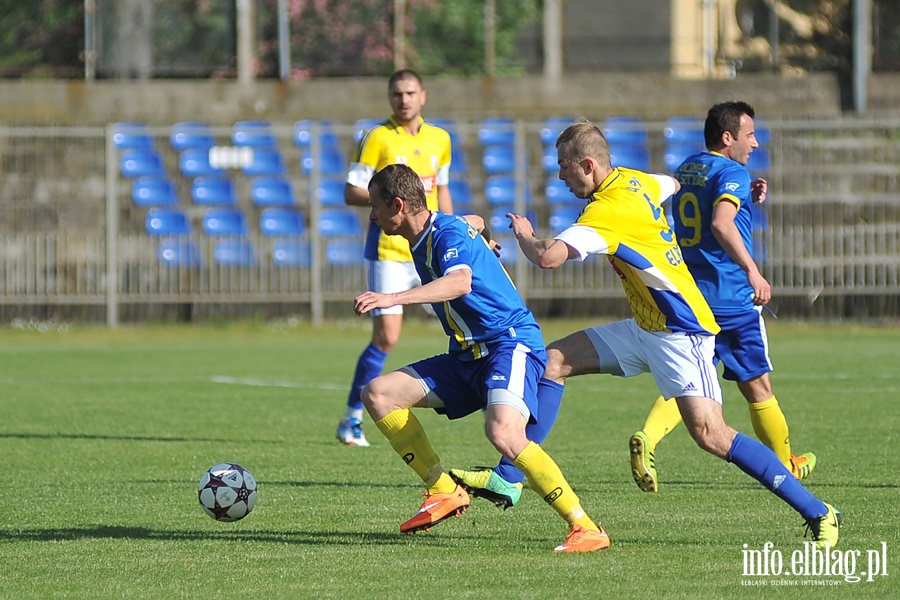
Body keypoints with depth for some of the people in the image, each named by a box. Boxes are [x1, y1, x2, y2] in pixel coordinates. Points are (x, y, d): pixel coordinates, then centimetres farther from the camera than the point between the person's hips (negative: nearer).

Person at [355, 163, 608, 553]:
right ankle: (444, 491, 1)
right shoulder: (422, 239, 11)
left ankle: (586, 528, -27)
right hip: (467, 358, 10)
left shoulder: (447, 233, -17)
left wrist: (395, 298, -50)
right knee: (378, 393, 0)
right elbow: (474, 222, 34)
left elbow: (460, 283, -40)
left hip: (511, 344, -10)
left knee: (503, 433, -34)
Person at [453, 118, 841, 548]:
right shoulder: (636, 182, 7)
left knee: (711, 435, -19)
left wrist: (523, 234, -11)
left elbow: (548, 257, -30)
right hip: (646, 328, 10)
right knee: (553, 361, 5)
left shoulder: (605, 212, -21)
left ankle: (818, 513, -14)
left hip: (681, 332, -10)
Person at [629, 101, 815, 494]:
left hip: (687, 295, 6)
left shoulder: (687, 169, 14)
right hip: (731, 299, -6)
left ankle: (647, 439, -22)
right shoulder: (732, 173, -13)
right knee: (757, 386, 8)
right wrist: (752, 271, -33)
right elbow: (721, 224, -30)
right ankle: (786, 464, 22)